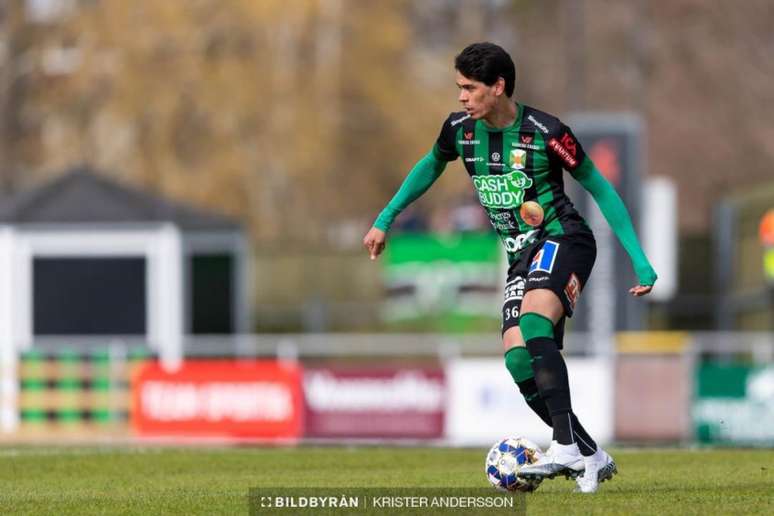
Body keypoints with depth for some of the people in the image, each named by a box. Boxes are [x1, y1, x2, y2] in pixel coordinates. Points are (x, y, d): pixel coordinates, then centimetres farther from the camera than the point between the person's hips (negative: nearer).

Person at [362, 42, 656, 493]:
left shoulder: (545, 133, -16)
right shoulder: (460, 130, 0)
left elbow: (599, 188, -6)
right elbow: (431, 166, 23)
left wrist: (640, 261, -7)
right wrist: (385, 220, 22)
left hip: (563, 240, -7)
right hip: (523, 255, 7)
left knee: (533, 326, -32)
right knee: (518, 359, -8)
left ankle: (567, 447, -35)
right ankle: (591, 457, 4)